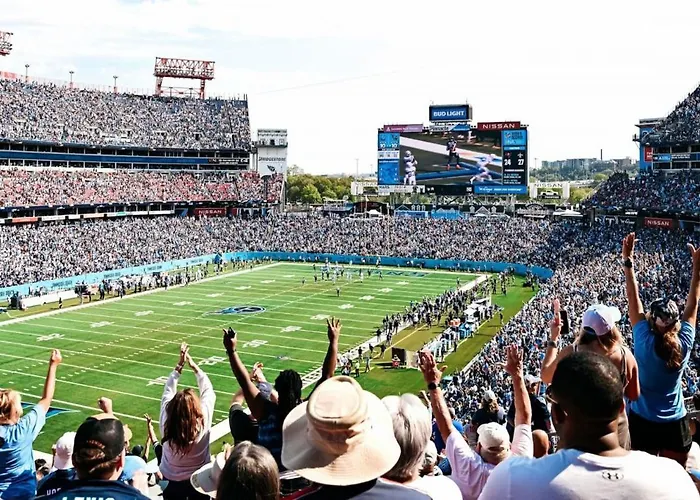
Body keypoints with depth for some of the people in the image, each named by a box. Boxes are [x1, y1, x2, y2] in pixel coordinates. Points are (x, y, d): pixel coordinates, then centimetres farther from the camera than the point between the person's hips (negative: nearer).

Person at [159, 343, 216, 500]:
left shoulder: (166, 421, -26)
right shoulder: (203, 422, -29)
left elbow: (168, 391, -9)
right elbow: (208, 390, -13)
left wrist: (180, 365, -6)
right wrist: (194, 366, -6)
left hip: (170, 482, 1)